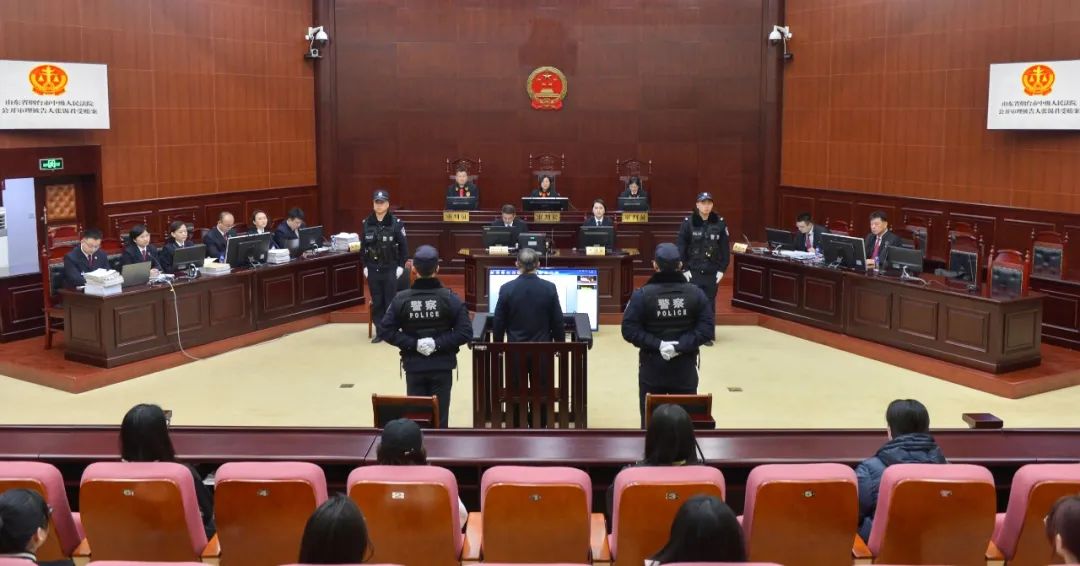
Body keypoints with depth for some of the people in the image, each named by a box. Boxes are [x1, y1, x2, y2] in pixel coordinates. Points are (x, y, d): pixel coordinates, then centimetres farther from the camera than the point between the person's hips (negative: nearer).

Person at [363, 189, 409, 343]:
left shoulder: (396, 223, -7)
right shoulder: (367, 223, 2)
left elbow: (404, 246, -3)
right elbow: (364, 246, 9)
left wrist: (401, 266, -6)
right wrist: (365, 266, 5)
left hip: (391, 269, -3)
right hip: (373, 269, 3)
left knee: (391, 301, 2)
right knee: (376, 302, 7)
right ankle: (380, 331, 16)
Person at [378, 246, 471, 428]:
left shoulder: (401, 299, -6)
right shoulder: (450, 298, -9)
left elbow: (385, 331, -7)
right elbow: (465, 332, -14)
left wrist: (413, 344, -9)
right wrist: (438, 343, -12)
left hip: (414, 366, 1)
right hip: (441, 366, -1)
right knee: (439, 416, 8)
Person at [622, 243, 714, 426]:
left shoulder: (642, 295, -10)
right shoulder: (696, 294, -3)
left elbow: (629, 330, -15)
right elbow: (707, 329, -9)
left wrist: (657, 345, -14)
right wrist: (681, 346, -13)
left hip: (652, 369, -1)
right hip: (685, 369, 1)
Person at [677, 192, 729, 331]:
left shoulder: (720, 223, -1)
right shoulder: (688, 223, -5)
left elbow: (725, 248, 3)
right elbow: (681, 247, -2)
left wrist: (722, 269, -1)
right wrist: (684, 269, -6)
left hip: (712, 272, 1)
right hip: (693, 271, -1)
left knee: (709, 302, 6)